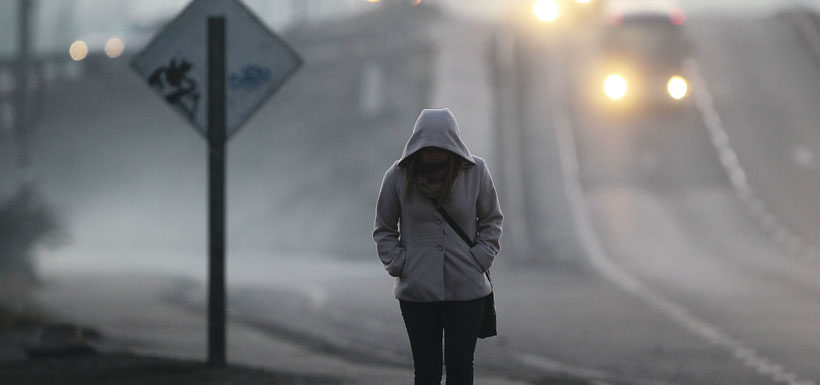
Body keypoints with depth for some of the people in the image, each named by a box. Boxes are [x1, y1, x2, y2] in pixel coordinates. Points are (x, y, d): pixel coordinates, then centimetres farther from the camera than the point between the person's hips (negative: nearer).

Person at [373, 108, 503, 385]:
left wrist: (479, 260, -3)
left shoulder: (475, 171, -3)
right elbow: (384, 230, 8)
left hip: (466, 289, 0)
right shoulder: (398, 176, -3)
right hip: (416, 291, 0)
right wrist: (399, 265, -4)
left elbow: (492, 221, 9)